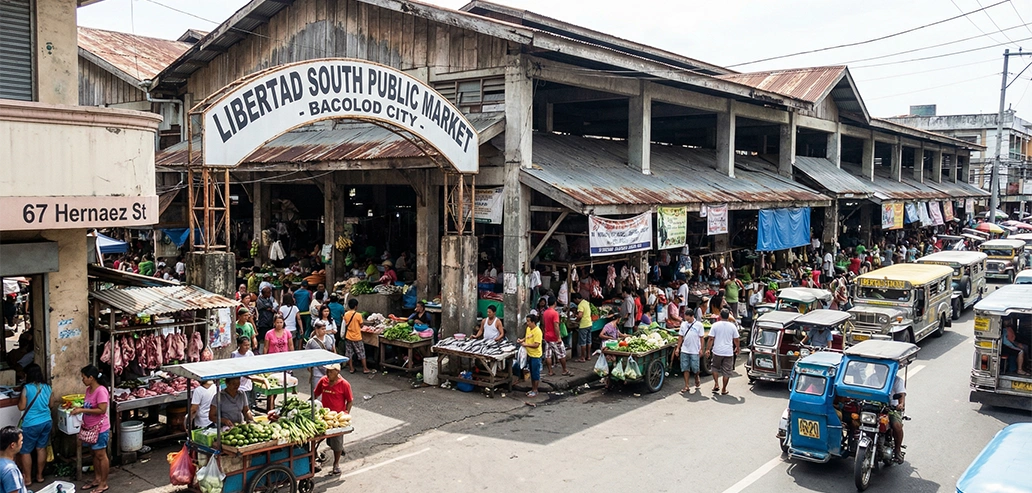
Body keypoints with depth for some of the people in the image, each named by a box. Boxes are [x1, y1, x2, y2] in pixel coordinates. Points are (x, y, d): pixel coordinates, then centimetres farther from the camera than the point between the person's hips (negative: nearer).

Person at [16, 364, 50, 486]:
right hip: (46, 422, 5)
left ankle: (27, 479, 15)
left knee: (25, 451, 9)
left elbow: (21, 407, -8)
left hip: (31, 424, -5)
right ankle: (39, 475, 24)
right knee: (41, 448, 16)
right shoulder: (47, 388, 1)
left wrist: (20, 397, 7)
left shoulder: (27, 388, -15)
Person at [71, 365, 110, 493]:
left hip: (100, 428, -9)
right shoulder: (89, 390, 5)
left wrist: (82, 410, -25)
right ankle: (97, 479, 31)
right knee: (95, 454, 18)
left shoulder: (101, 390, -22)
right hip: (90, 427, 9)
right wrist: (80, 408, -1)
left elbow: (102, 410, -26)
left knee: (101, 455, 2)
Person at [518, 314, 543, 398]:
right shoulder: (528, 328, 4)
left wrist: (526, 344, -22)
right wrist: (522, 340, 1)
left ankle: (535, 391, 13)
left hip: (535, 356, -9)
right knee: (531, 373, 18)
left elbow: (536, 345, -25)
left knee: (535, 373, 3)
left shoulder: (537, 331, -22)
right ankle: (532, 389, 29)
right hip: (529, 354, 9)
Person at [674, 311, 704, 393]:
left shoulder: (699, 325, -4)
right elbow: (680, 337, 10)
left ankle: (697, 379, 33)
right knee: (685, 368, 3)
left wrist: (701, 349, -7)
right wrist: (678, 348, 6)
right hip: (684, 350, 3)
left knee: (695, 368, 3)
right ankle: (686, 386, 9)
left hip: (694, 351, -3)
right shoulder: (683, 324, 6)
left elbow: (701, 338, -2)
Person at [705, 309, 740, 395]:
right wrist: (737, 348, 21)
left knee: (715, 368, 21)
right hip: (729, 352, 0)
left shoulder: (715, 325, -5)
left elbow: (711, 339, -7)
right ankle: (724, 390, 11)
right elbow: (736, 340, 5)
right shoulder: (732, 326, -1)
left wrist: (708, 349, 0)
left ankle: (716, 384, 9)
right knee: (727, 371, 7)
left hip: (717, 352, 0)